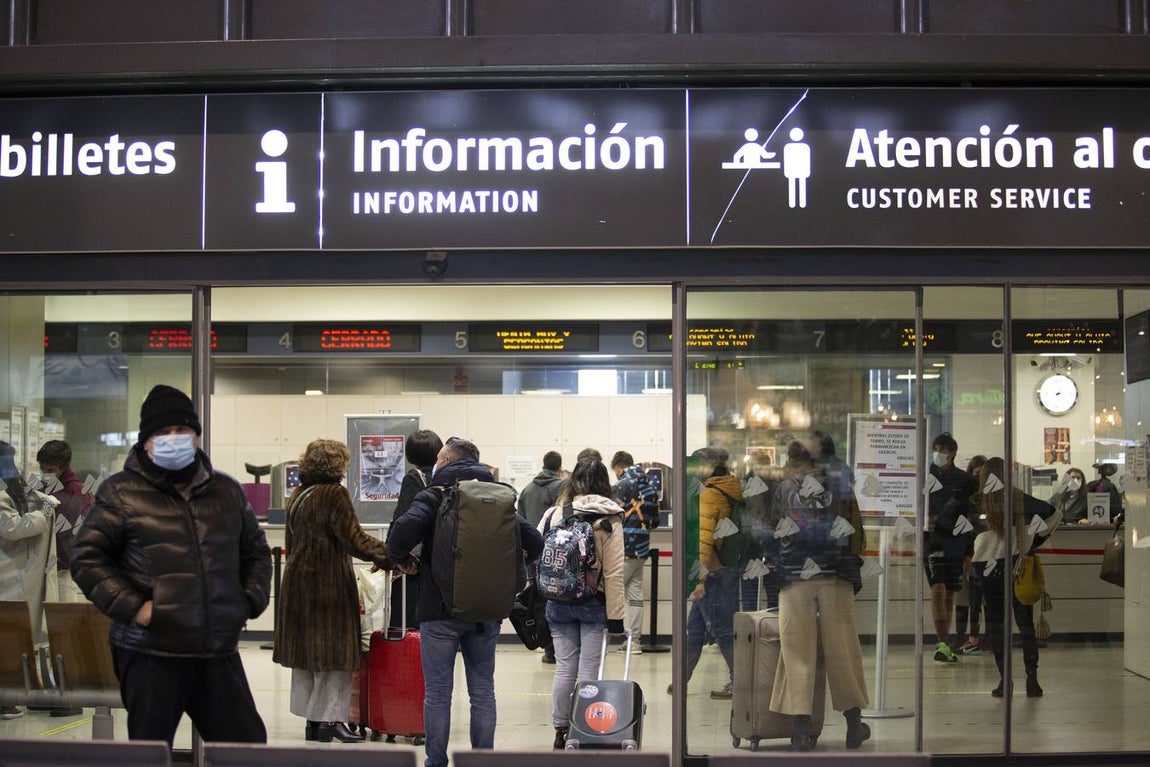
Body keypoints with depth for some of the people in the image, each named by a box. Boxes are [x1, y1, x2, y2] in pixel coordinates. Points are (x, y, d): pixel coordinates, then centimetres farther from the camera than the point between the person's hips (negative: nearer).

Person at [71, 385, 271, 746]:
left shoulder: (227, 491, 12)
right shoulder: (121, 492, -1)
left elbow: (256, 551, 23)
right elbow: (87, 557, -3)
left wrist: (251, 600, 8)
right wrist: (130, 607, -12)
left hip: (220, 652, 4)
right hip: (150, 654, -4)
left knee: (248, 743, 8)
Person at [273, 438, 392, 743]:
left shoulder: (297, 495, 11)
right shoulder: (334, 494, -13)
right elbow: (354, 539, -17)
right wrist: (392, 556, -15)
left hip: (297, 579, 8)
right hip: (329, 584, -8)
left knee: (305, 650, 12)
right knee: (333, 651, -1)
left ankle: (313, 718, 19)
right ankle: (328, 719, 0)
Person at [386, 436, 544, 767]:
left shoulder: (433, 496, -6)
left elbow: (405, 528, -24)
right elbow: (533, 541, 2)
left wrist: (401, 558, -5)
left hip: (440, 609, -4)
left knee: (438, 692, 3)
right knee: (483, 691, 10)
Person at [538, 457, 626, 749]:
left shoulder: (553, 514, 0)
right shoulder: (608, 519, -6)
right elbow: (614, 572, -9)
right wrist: (615, 614, -5)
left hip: (557, 602, 3)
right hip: (594, 603, -2)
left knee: (564, 668, 10)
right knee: (588, 669, 4)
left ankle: (561, 732, 17)